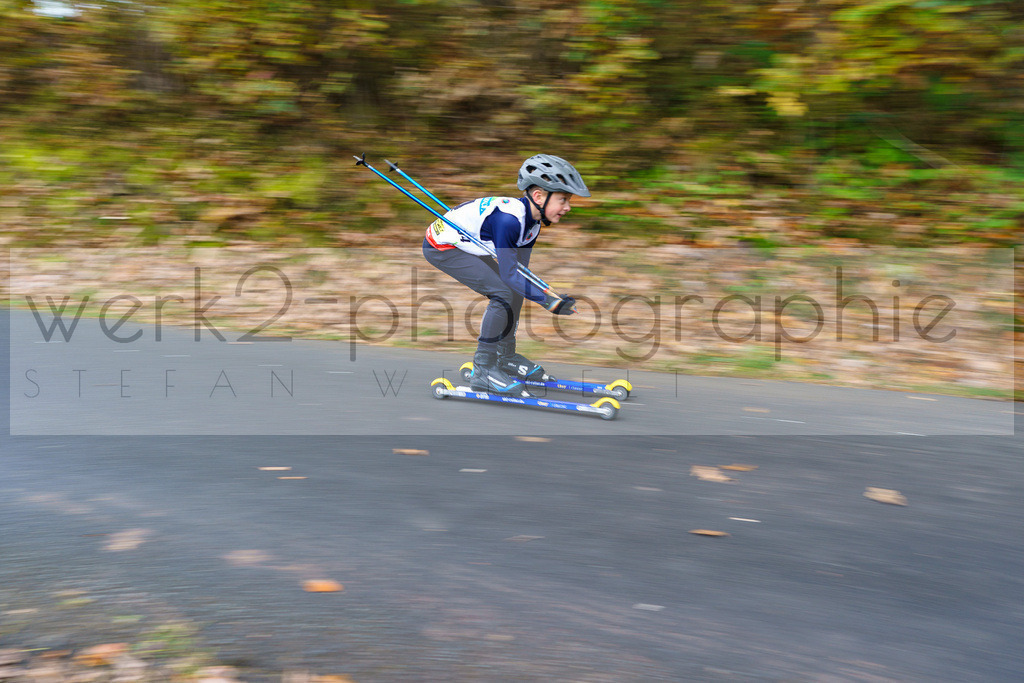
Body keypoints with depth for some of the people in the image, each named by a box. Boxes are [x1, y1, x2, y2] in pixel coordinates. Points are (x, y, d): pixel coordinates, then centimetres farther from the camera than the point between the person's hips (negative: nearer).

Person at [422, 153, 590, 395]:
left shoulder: (532, 218, -3)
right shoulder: (509, 219, -32)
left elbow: (521, 269, 2)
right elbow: (509, 274, -30)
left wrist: (552, 294, -9)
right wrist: (549, 301, -28)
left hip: (464, 244, 10)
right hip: (441, 247, -10)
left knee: (515, 289, 7)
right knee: (505, 291, -18)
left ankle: (506, 356, 23)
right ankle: (483, 370, -9)